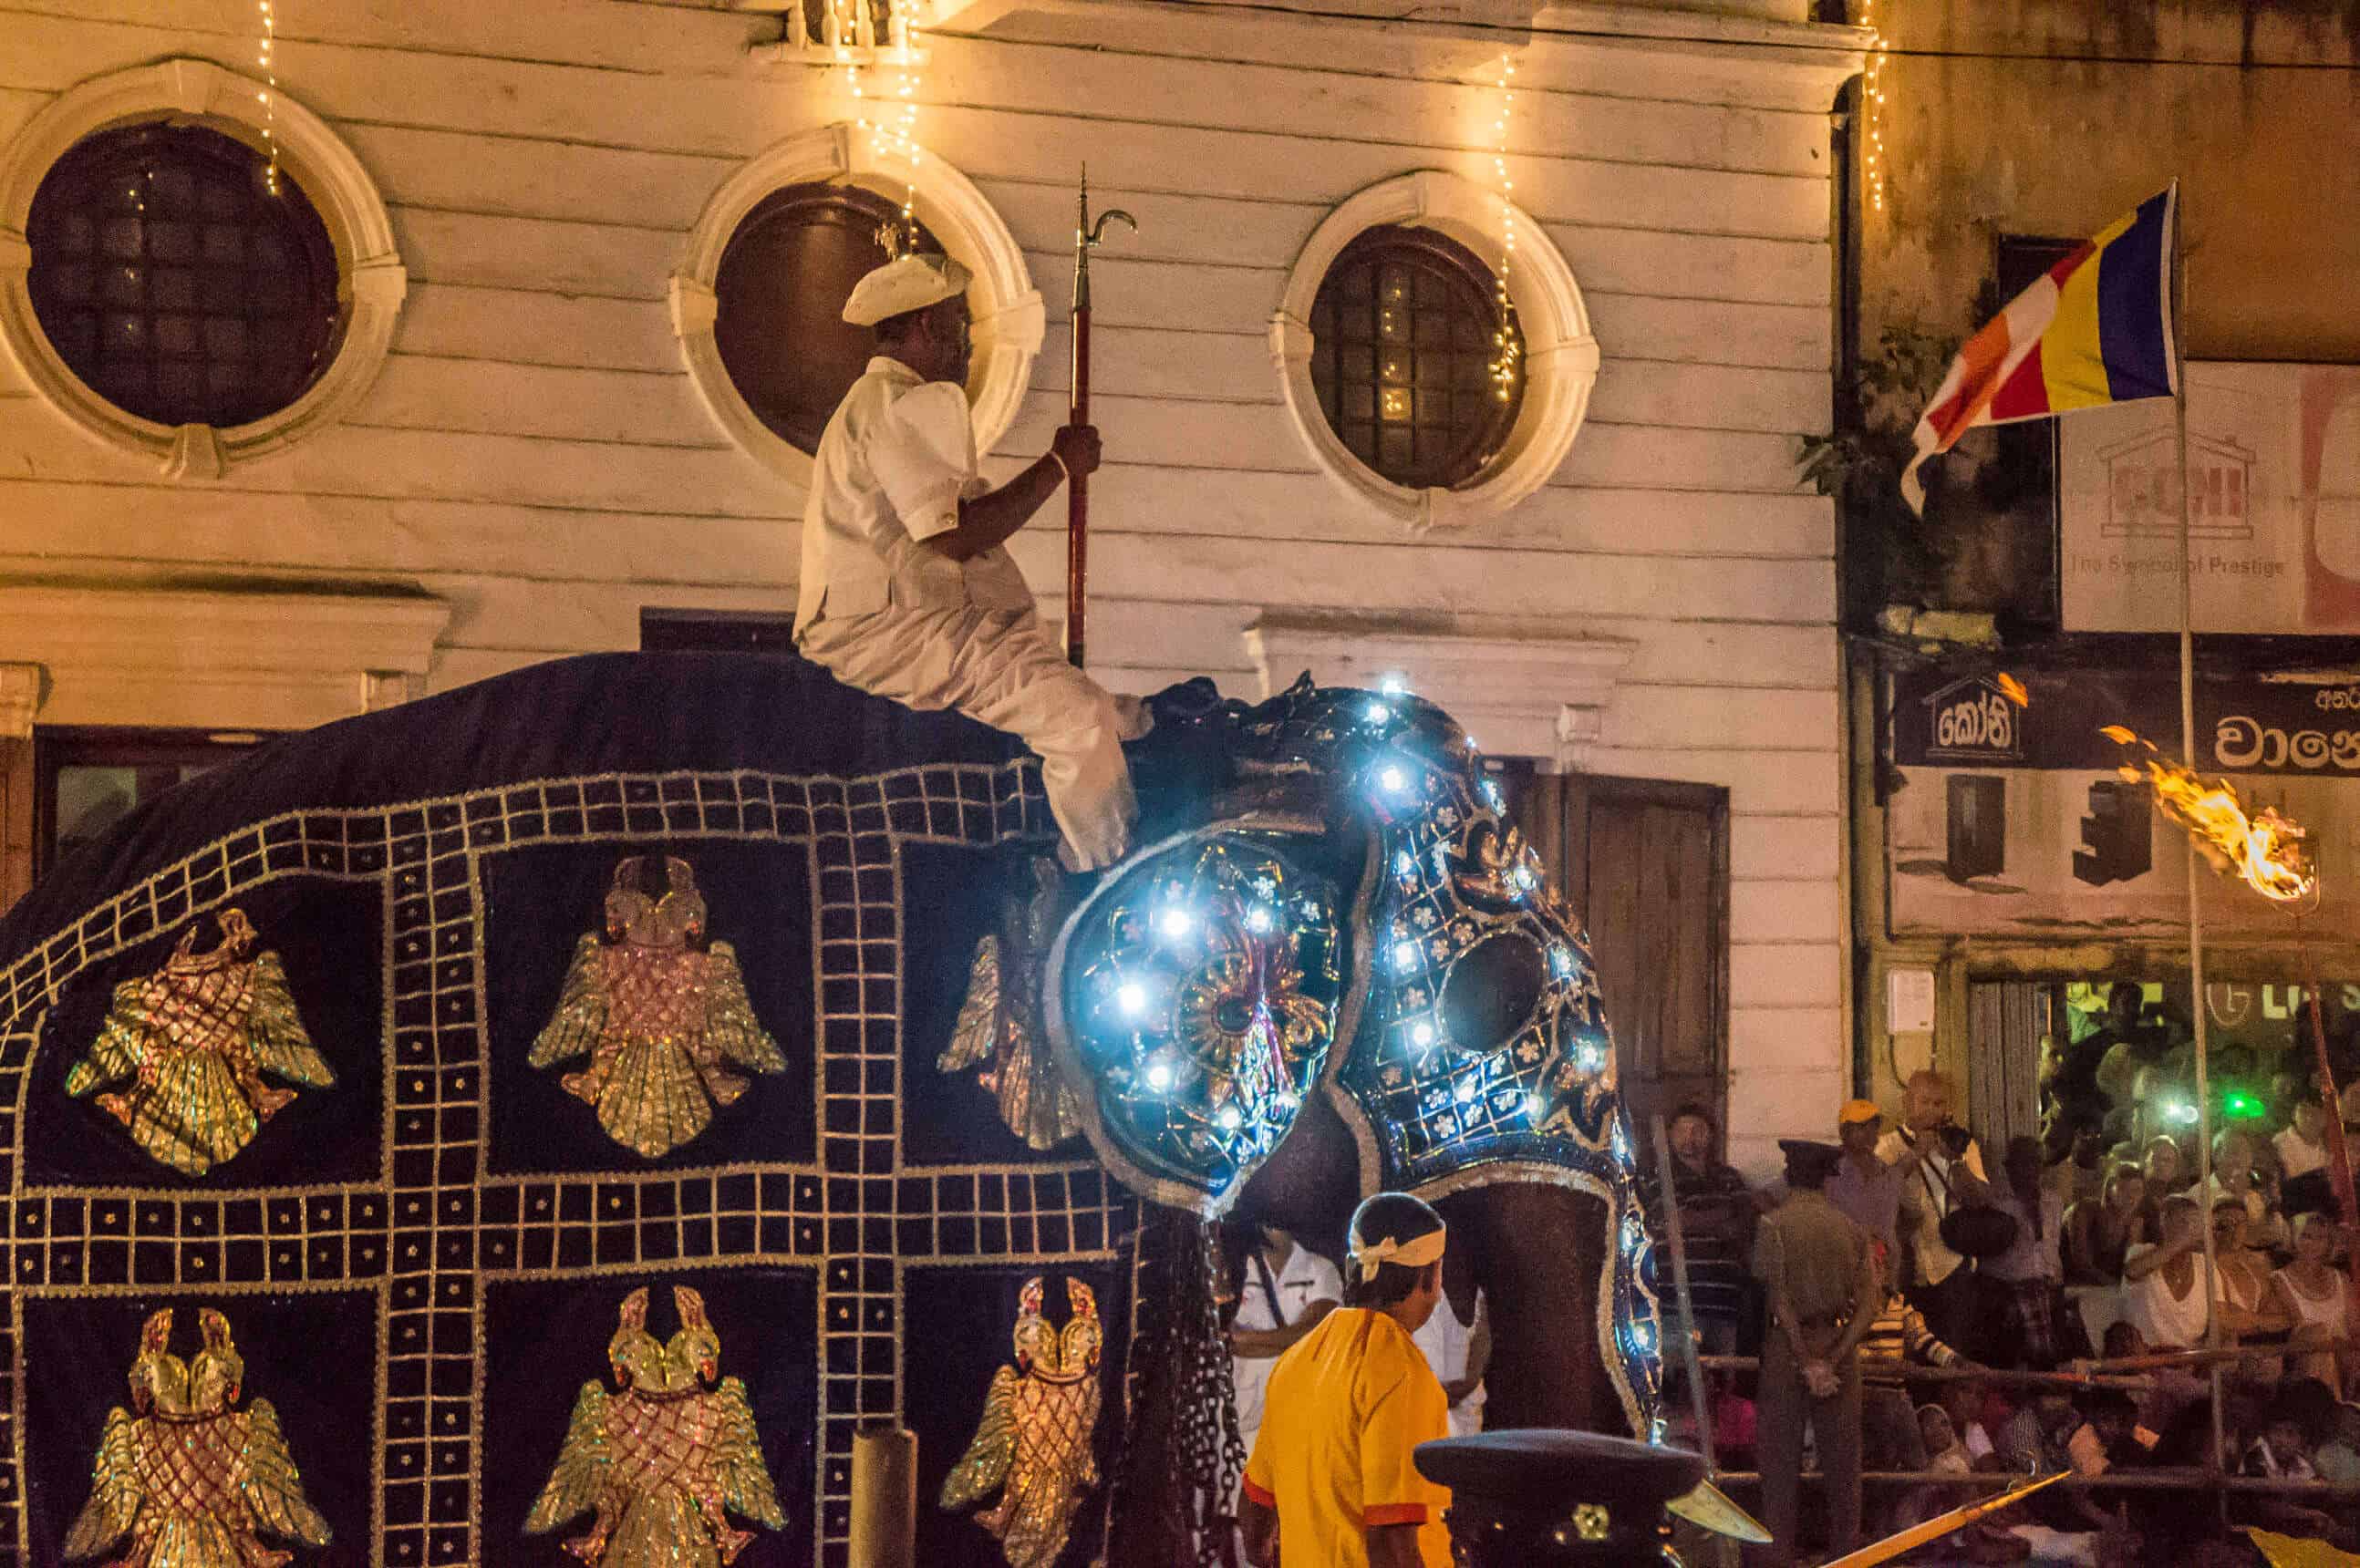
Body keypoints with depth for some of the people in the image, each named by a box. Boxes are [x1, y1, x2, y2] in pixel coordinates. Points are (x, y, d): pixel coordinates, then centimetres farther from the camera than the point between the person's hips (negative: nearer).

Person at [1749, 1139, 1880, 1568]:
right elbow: (1868, 1306, -3)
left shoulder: (1773, 1224, -3)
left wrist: (1807, 1363, -11)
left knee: (1781, 1458, 3)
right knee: (1842, 1458, 9)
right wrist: (1833, 1359, -9)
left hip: (1788, 1346, -2)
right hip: (1840, 1345, 2)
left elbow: (1779, 1298, -11)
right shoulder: (1851, 1229, 6)